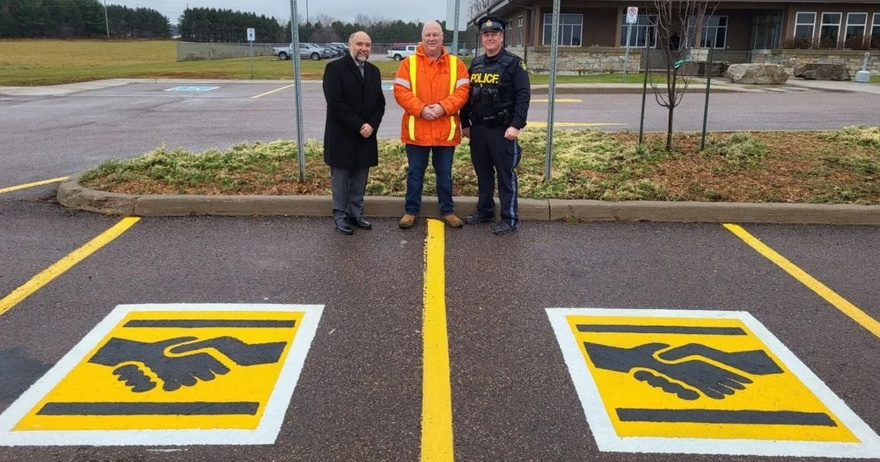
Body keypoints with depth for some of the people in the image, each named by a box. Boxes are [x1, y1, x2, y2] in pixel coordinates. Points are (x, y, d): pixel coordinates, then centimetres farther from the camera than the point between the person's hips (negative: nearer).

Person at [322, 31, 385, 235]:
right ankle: (341, 216, 14)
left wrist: (371, 125, -10)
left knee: (360, 180, 9)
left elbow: (380, 102, 8)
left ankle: (356, 214, 20)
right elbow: (335, 103, -16)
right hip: (341, 136, -5)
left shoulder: (373, 71, 12)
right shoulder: (335, 68, -8)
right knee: (340, 178, 4)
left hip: (366, 136, 5)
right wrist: (358, 126, -18)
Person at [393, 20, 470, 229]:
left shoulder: (456, 64, 4)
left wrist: (443, 107, -18)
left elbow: (462, 91, -4)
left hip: (446, 130, 1)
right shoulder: (408, 63, 1)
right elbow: (400, 91, -8)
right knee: (415, 173, 9)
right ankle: (410, 211, 20)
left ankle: (447, 211, 24)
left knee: (444, 174, 11)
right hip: (416, 130, -1)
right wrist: (421, 109, -19)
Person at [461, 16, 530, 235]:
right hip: (478, 128, 6)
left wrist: (516, 125, -20)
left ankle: (509, 219, 5)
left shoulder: (514, 63, -5)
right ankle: (484, 210, 28)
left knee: (505, 174, -1)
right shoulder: (476, 64, 13)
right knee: (483, 172, 14)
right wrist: (465, 123, 13)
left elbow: (523, 96, -12)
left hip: (502, 129, -6)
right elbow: (467, 94, 17)